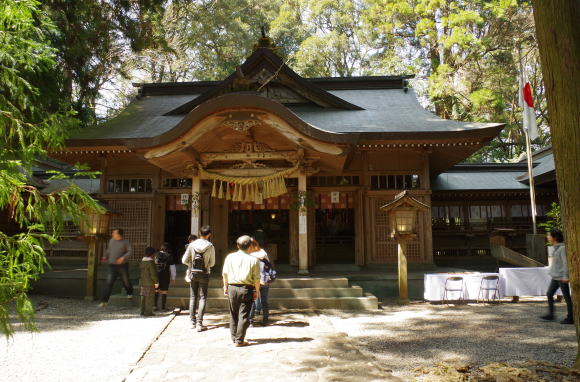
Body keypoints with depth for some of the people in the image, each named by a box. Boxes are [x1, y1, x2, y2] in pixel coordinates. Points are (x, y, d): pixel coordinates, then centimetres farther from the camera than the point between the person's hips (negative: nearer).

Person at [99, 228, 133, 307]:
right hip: (112, 266, 2)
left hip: (122, 265, -2)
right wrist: (105, 256, 10)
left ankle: (130, 293, 45)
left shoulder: (125, 242, -6)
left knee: (126, 281, 15)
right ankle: (104, 301, -10)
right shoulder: (111, 240, 5)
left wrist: (123, 257, -23)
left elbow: (130, 252, -7)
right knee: (109, 283, -9)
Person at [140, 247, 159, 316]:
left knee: (143, 297, 14)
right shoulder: (151, 262, -16)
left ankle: (143, 311, 20)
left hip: (143, 282, 8)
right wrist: (156, 282, -11)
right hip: (150, 283, -8)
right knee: (149, 297, -2)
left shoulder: (141, 261, 9)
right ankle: (148, 312, 0)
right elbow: (153, 273, -17)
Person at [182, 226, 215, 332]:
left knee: (193, 297, 14)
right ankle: (199, 323, -2)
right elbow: (212, 263, -3)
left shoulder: (192, 245, -5)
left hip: (193, 273, 2)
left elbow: (184, 260, 0)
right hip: (204, 275, -2)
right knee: (202, 298, 2)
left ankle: (193, 321, 20)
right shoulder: (210, 246, -10)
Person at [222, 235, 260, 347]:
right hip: (246, 289, -3)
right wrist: (256, 291, 5)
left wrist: (225, 286, 19)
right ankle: (239, 341, 4)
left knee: (233, 315, 16)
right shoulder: (253, 260, -5)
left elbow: (225, 274, 7)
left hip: (232, 288, 3)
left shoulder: (230, 257, 2)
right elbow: (256, 278, -6)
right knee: (243, 315, 3)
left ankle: (234, 338, 25)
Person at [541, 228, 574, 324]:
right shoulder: (556, 248, 10)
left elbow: (566, 262, -18)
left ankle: (570, 318, 9)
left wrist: (565, 276, -20)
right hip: (555, 277, 9)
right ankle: (550, 314, 15)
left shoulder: (562, 248, -15)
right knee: (549, 294, 9)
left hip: (561, 277, -9)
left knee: (567, 297, 1)